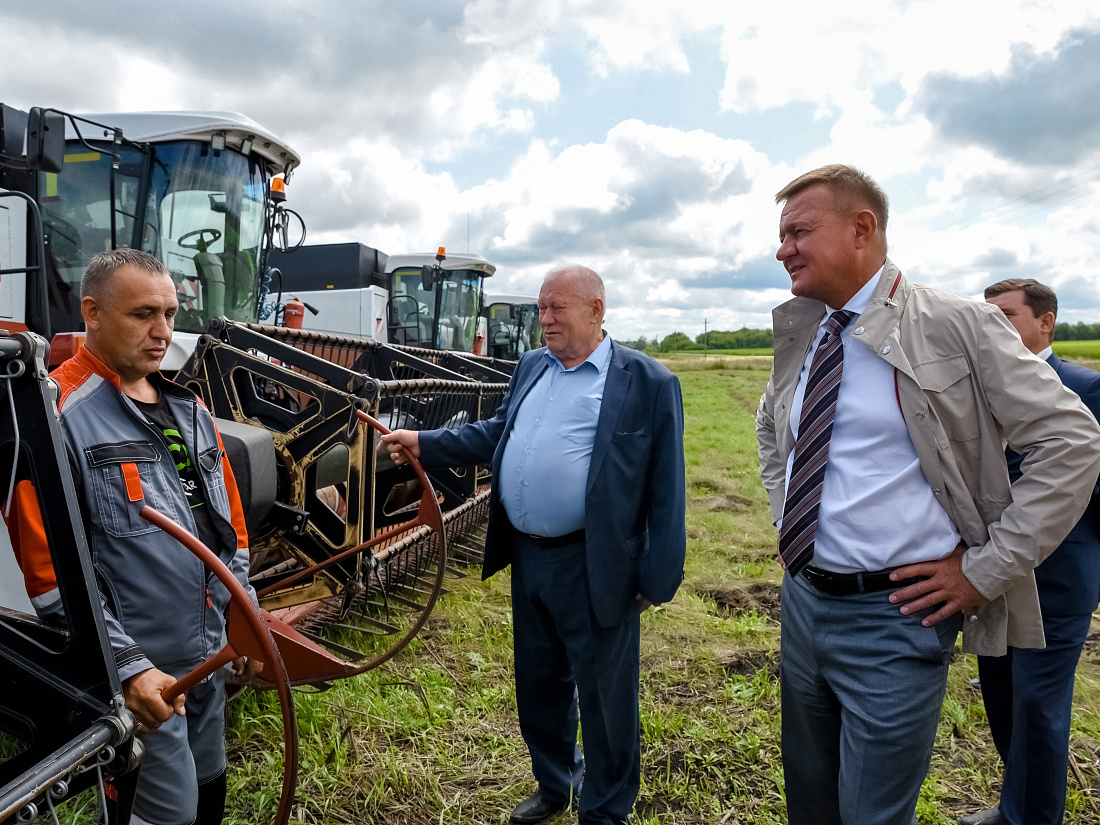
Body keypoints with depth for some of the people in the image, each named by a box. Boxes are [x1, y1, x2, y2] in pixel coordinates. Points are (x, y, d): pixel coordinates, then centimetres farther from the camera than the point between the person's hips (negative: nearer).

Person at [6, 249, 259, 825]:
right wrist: (126, 666, -21)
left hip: (209, 655, 7)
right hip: (139, 671, -7)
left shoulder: (188, 407, 9)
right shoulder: (57, 413, -15)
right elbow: (50, 567, -19)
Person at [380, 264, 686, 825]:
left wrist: (658, 577, -12)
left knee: (605, 694, 9)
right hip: (528, 557, 7)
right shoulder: (531, 368, 10)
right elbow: (494, 436, 18)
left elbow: (666, 488, -10)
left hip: (595, 568, -6)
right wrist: (425, 445, 8)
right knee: (538, 682, 22)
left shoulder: (648, 382, -10)